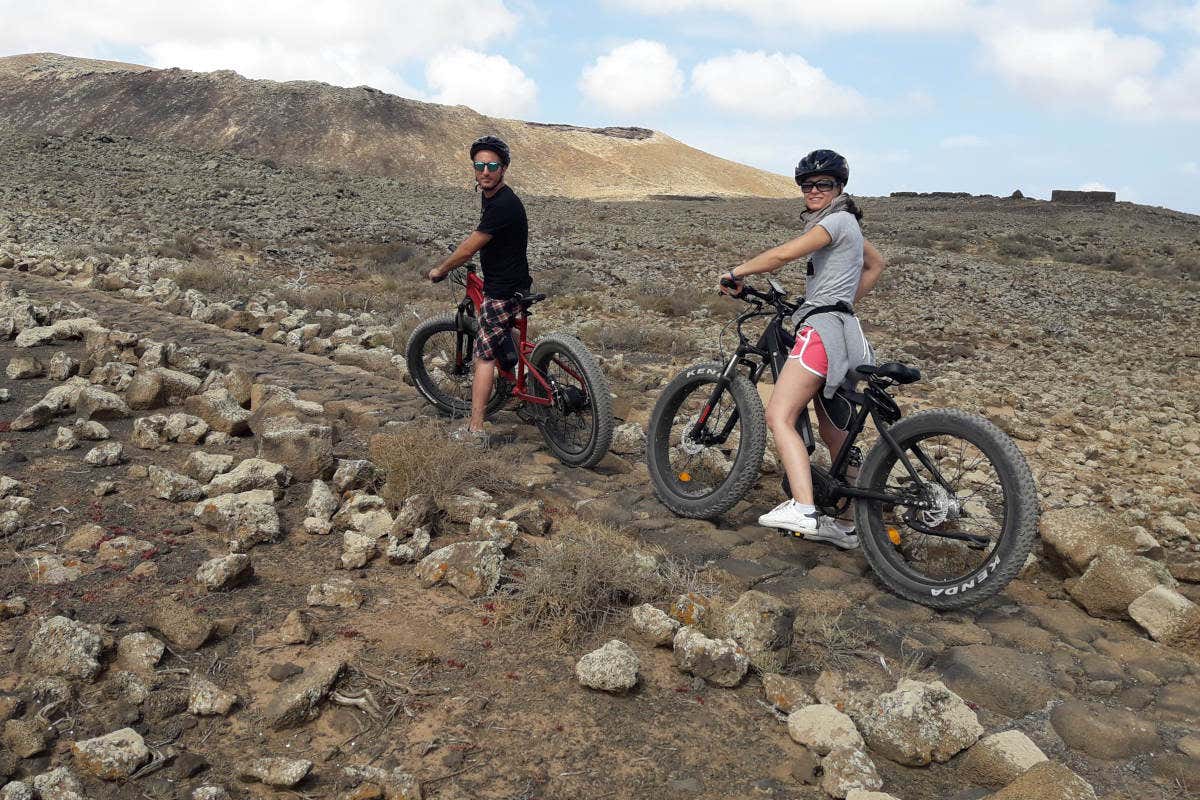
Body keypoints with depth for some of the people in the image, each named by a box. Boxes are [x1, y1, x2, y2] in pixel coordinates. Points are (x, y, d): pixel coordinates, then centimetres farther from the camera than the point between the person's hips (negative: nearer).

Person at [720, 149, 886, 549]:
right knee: (832, 432, 13)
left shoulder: (837, 220, -6)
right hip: (842, 328, 11)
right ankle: (853, 523, 18)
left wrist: (736, 272, -6)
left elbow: (783, 254, -18)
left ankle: (802, 509, -35)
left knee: (779, 416, -21)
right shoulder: (845, 224, 23)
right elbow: (876, 265, 37)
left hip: (823, 327, -11)